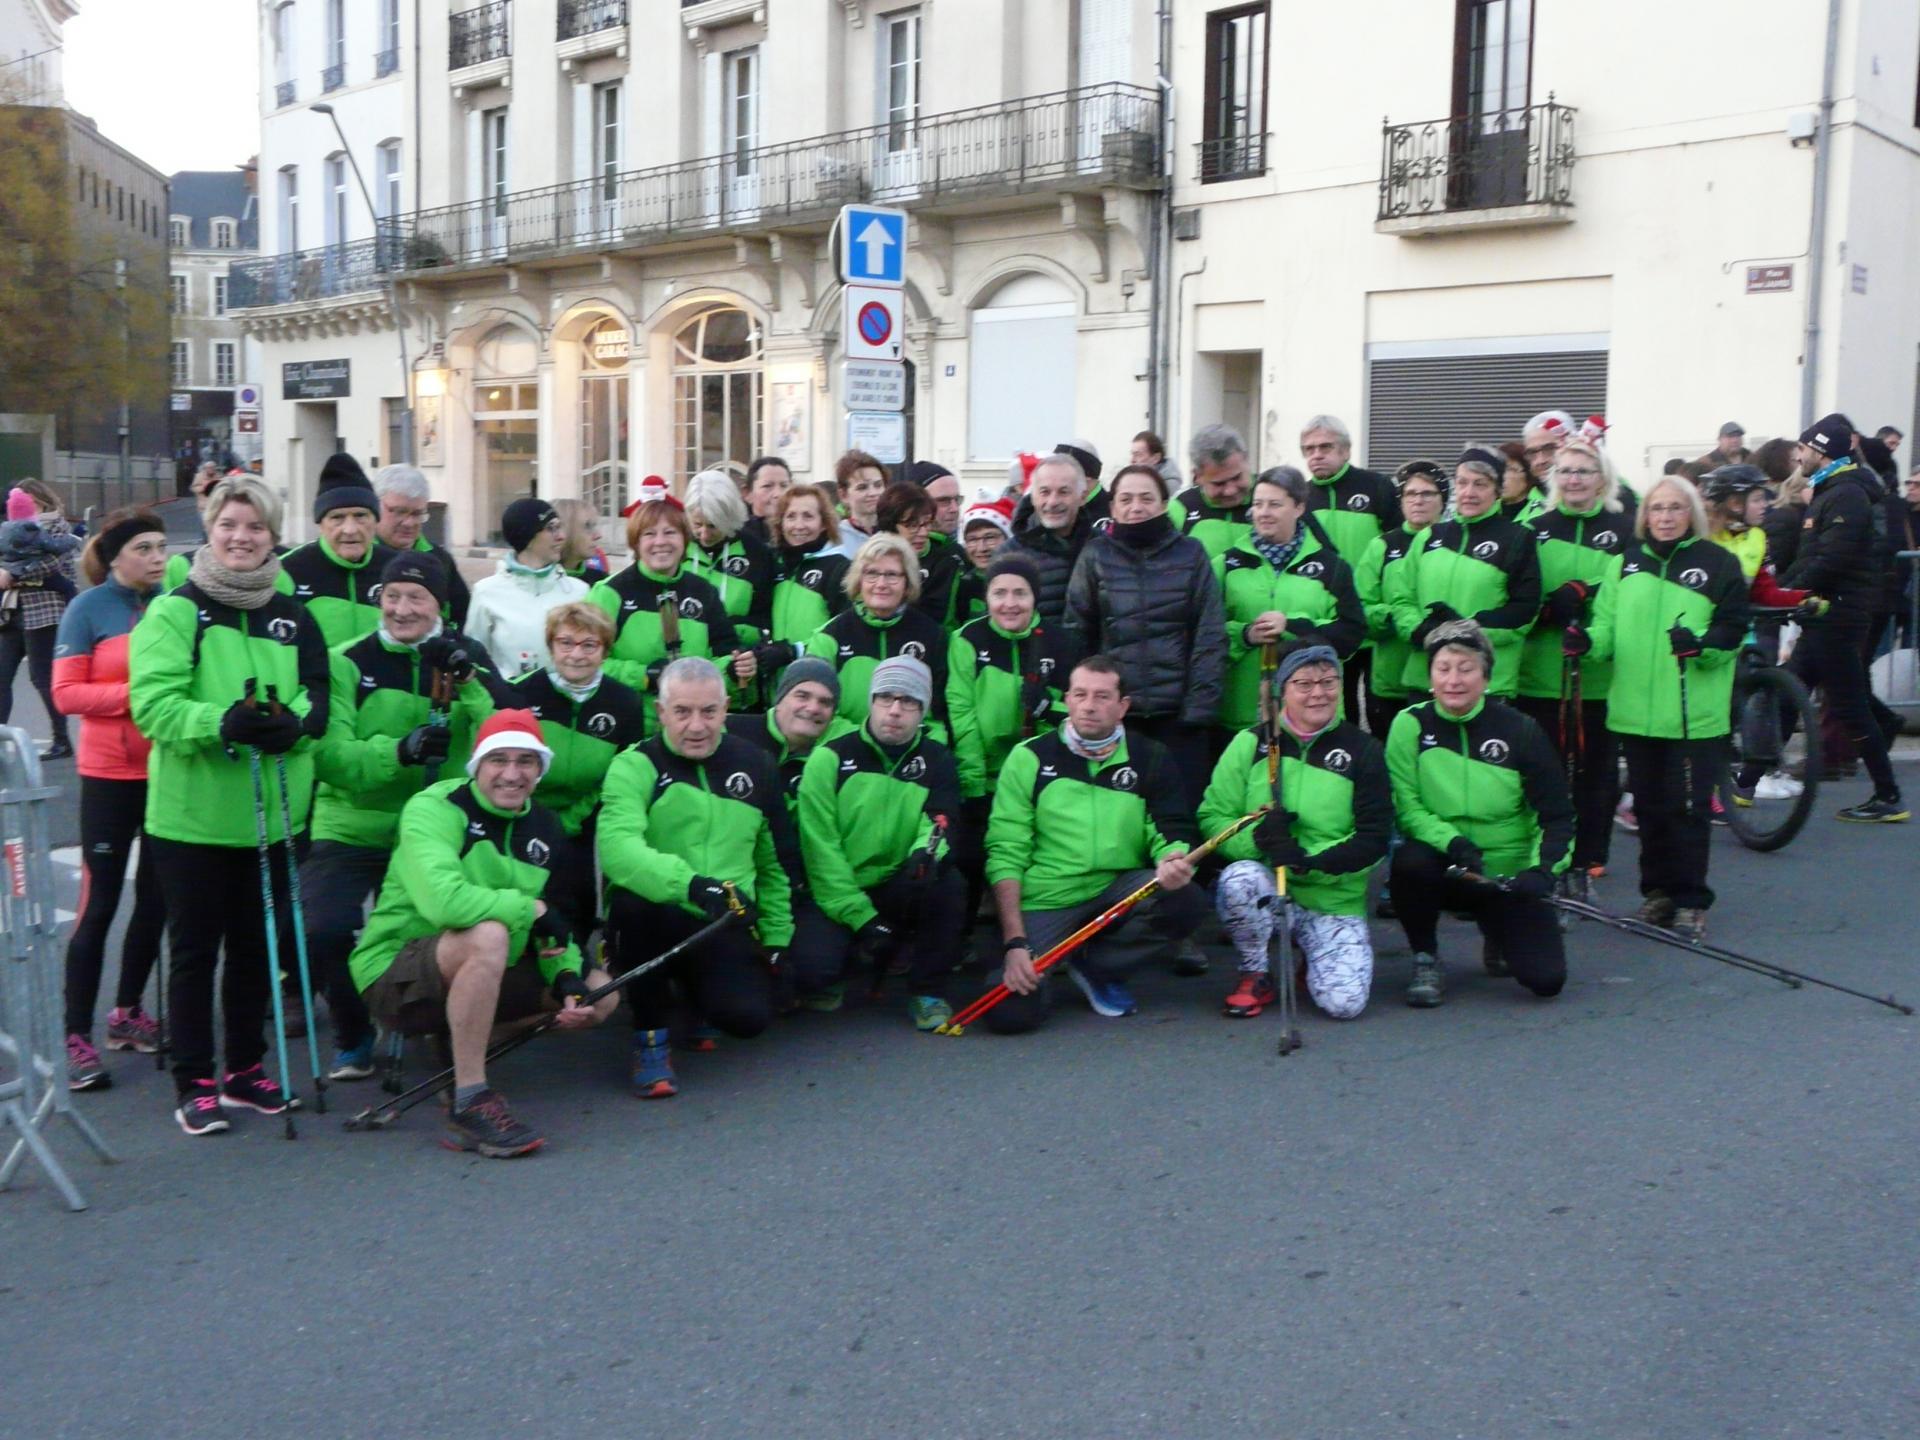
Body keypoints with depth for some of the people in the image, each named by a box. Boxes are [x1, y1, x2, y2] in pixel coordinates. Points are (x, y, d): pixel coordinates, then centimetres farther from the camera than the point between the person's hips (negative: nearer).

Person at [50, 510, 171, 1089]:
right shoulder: (89, 609, -5)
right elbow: (66, 694, -9)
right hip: (111, 775, -4)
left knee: (156, 899, 11)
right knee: (99, 905, -2)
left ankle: (127, 1013, 27)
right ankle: (76, 1038, 4)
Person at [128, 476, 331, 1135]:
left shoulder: (293, 617, 8)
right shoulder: (176, 611, -6)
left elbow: (317, 699, 2)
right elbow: (151, 702, -15)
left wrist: (292, 723, -21)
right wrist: (220, 723, -32)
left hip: (268, 813, 4)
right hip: (191, 812, -4)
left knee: (256, 945, 14)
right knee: (195, 949, 5)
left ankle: (246, 1069, 28)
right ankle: (194, 1084, 15)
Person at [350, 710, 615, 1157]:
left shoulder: (544, 828, 5)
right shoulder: (434, 808, -16)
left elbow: (552, 929, 6)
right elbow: (443, 901, -34)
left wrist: (567, 976, -14)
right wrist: (530, 908, -25)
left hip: (480, 973, 7)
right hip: (394, 976, -7)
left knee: (598, 993, -2)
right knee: (489, 934, -36)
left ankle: (458, 1039, 4)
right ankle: (469, 1104, -29)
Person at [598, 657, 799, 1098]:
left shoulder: (755, 767, 9)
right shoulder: (636, 766, -6)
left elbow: (777, 862, 19)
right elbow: (616, 845, -26)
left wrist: (777, 937, 13)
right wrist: (689, 883, -41)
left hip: (725, 927, 3)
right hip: (651, 921, -3)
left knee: (750, 1017, -23)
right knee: (633, 899, -37)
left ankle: (695, 990, 18)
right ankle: (650, 1040, -14)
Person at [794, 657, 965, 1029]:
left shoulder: (936, 762, 2)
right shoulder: (831, 757, -7)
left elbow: (943, 824, -10)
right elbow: (820, 846, -12)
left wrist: (928, 850, -36)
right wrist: (861, 918, -17)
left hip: (901, 891, 2)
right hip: (835, 897, -2)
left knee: (947, 883, -29)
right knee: (813, 969, -28)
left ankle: (928, 991, -9)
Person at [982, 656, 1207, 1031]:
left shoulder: (1149, 759, 5)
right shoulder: (1030, 758, -1)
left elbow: (1173, 833, 1)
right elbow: (1005, 854, -5)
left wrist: (1174, 861, -26)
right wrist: (1015, 942, -16)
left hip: (1119, 892, 3)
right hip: (1045, 902, -3)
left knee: (1187, 901, -27)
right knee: (1010, 1013, -24)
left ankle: (1097, 966, 1)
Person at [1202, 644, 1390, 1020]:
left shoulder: (1362, 750, -1)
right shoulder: (1251, 743, 0)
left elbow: (1374, 839, -7)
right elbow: (1212, 817, -3)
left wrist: (1313, 861, -25)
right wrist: (1256, 837, -25)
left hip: (1335, 901, 0)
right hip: (1269, 891, 0)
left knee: (1344, 1002, -21)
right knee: (1240, 878, -35)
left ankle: (1313, 960, 17)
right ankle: (1256, 975, -6)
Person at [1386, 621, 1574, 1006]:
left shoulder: (1519, 731, -8)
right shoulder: (1411, 725, -8)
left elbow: (1557, 815, -4)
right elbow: (1406, 807, -11)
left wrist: (1544, 869, -20)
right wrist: (1451, 841, -27)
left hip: (1508, 874, 1)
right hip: (1444, 870, 0)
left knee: (1546, 979, -14)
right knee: (1410, 861, -36)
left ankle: (1497, 934, 24)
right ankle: (1425, 960, -7)